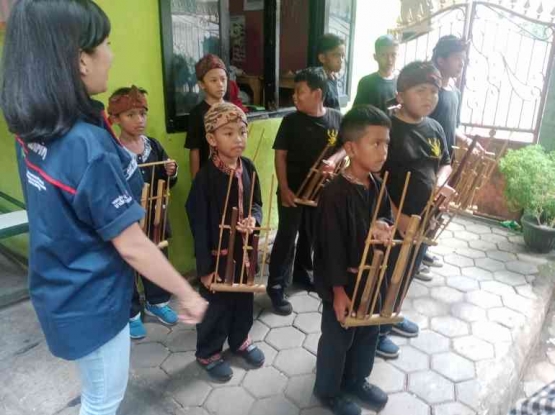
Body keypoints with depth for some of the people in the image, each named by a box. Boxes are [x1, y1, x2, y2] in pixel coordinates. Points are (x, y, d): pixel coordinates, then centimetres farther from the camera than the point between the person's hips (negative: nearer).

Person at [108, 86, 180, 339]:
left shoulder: (154, 146, 1)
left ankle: (156, 303, 44)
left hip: (154, 218, 5)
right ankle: (131, 314, 34)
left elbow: (168, 184, 9)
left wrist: (171, 173, -12)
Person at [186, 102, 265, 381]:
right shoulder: (206, 176, -20)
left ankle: (240, 340, 49)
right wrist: (204, 268, -15)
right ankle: (208, 352, 37)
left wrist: (254, 219, -15)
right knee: (216, 305, 12)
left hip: (245, 248, 6)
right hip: (217, 252, -5)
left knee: (244, 299, 23)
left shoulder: (248, 167, -3)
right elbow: (199, 224, -17)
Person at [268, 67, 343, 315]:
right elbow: (280, 155, -7)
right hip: (293, 190, -3)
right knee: (286, 237, 1)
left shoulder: (337, 119, -3)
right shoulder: (291, 121, -8)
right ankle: (276, 287, 11)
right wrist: (284, 188, -14)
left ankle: (301, 272, 40)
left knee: (311, 235, 18)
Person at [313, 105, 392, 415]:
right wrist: (339, 290, -19)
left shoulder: (377, 185, -2)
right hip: (344, 281, -8)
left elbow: (387, 216, 13)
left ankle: (356, 380, 48)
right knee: (338, 339, 13)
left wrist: (385, 227, -12)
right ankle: (328, 390, 37)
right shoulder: (336, 194, -26)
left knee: (369, 333, 24)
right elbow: (332, 246, -24)